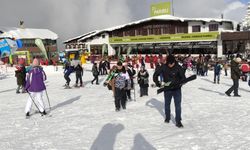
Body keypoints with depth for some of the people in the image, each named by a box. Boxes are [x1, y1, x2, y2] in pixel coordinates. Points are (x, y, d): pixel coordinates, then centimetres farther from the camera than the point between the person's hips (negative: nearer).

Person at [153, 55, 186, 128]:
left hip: (177, 89, -2)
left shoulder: (178, 67, -14)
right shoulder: (163, 67, -10)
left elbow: (183, 78, -14)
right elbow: (155, 75, -2)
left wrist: (179, 84, -32)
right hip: (167, 89, 2)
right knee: (167, 104, 17)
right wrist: (157, 82, -14)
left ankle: (178, 121, 4)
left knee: (178, 105, -5)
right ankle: (167, 117, 38)